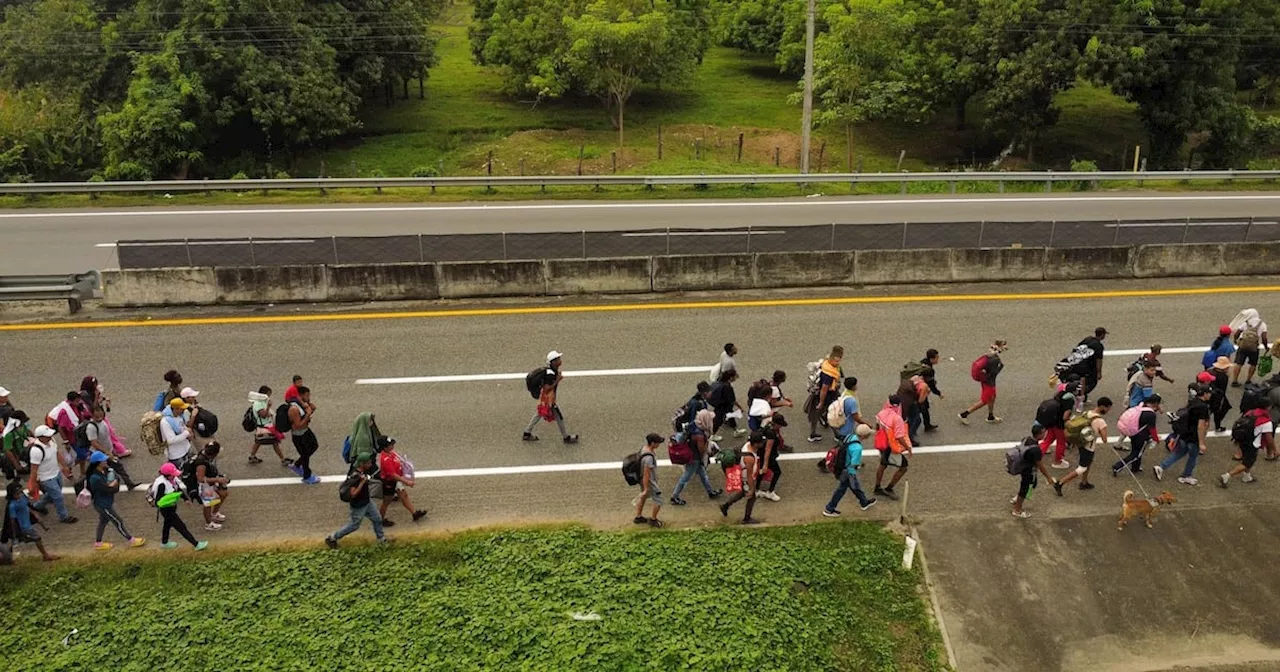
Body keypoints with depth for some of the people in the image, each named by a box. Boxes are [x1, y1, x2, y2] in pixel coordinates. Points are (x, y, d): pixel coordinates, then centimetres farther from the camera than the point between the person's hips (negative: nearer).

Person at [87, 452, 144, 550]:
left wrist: (112, 485, -20)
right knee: (118, 523, 5)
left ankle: (98, 543, 41)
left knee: (103, 522, 24)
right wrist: (114, 483, -11)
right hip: (103, 506, -9)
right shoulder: (95, 478, -32)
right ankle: (132, 541, 20)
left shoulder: (105, 471, -5)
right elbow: (109, 489, -31)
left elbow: (117, 480, 0)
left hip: (107, 503, 9)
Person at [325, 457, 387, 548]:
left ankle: (381, 538, 39)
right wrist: (362, 482, -37)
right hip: (358, 506, -8)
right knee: (354, 525, 10)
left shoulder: (364, 472, -5)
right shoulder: (354, 476, -32)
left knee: (377, 519, 17)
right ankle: (332, 538, 26)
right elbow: (353, 494, -35)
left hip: (367, 502, 8)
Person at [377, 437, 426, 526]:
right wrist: (406, 482, -29)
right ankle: (382, 520, 32)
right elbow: (393, 475, -34)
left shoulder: (389, 453, -7)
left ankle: (415, 514, 32)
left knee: (404, 496, 19)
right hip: (389, 483, -9)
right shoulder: (385, 460, -36)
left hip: (396, 480, 9)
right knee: (387, 501, 12)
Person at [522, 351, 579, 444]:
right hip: (548, 399, -10)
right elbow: (547, 389, -29)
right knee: (559, 417, 6)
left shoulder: (553, 370, -1)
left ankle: (527, 433, 34)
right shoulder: (550, 374, -31)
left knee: (538, 414, 22)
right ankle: (566, 437, 23)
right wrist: (557, 380, -28)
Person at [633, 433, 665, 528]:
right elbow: (646, 475, -30)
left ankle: (638, 517, 44)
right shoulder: (648, 458, -37)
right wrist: (646, 489, -21)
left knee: (642, 498, 27)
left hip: (643, 480, 10)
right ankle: (652, 520, 26)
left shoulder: (644, 448, -7)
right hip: (649, 481, -10)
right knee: (658, 500, 7)